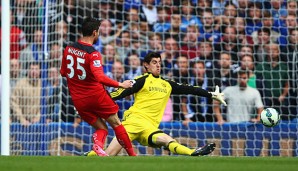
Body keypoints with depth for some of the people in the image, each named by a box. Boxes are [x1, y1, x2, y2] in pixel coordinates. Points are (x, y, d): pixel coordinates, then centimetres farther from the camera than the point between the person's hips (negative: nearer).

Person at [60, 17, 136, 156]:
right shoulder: (93, 54, -16)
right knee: (116, 123, 10)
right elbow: (100, 77, -26)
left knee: (101, 128, 12)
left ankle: (98, 143, -19)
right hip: (96, 95, -5)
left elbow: (63, 72, 15)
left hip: (78, 101, 5)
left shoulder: (68, 49, 4)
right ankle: (132, 155, 12)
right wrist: (120, 85, -20)